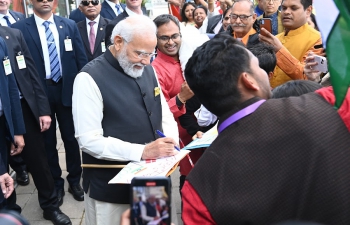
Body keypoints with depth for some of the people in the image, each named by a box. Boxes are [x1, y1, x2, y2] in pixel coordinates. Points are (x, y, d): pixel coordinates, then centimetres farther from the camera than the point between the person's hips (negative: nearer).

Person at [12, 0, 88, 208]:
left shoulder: (70, 25, 3)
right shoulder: (20, 28, -5)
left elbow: (81, 60, 3)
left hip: (68, 89, 2)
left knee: (71, 137, 13)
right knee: (48, 141, 11)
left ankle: (75, 181, 31)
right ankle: (55, 185, 28)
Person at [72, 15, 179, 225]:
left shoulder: (148, 70, 4)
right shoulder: (90, 78, -17)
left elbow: (165, 115, 10)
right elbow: (90, 140, -21)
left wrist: (171, 144, -10)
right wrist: (142, 152, -28)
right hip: (111, 188, -6)